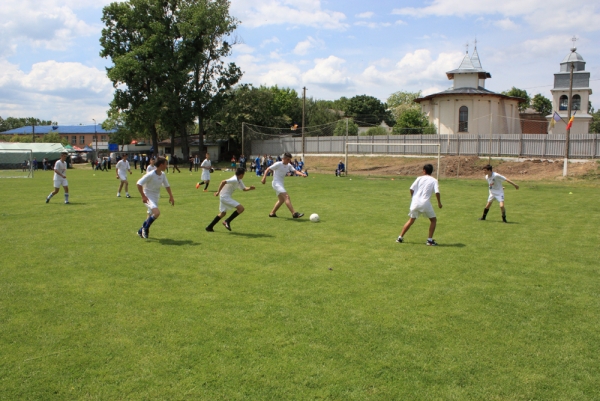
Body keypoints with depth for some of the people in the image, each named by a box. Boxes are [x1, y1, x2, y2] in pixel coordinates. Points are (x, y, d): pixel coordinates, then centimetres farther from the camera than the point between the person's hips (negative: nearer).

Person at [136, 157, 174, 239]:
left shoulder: (163, 174, 2)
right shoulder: (151, 174, -20)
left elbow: (167, 186, 16)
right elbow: (139, 183, -19)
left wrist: (171, 196, 13)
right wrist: (143, 196, -21)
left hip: (156, 198, 8)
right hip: (148, 198, -8)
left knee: (151, 216, 13)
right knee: (157, 213, -26)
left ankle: (141, 231, 33)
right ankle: (145, 228, -6)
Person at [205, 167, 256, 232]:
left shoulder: (239, 181, 10)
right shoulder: (235, 180, -21)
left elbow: (244, 189, 19)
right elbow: (223, 182, -31)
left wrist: (250, 188, -1)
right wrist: (218, 192, -28)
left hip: (224, 197, 10)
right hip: (225, 197, -10)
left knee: (222, 213, 23)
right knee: (241, 208, -13)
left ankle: (209, 227, 27)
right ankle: (227, 221, -6)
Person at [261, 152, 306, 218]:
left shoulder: (289, 166, 8)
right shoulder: (278, 164, -11)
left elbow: (295, 171, -6)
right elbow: (268, 169, -8)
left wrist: (302, 174, -24)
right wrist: (264, 177, -19)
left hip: (281, 184, 10)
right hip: (276, 183, -10)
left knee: (281, 200, 18)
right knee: (286, 197, -21)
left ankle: (272, 213, 29)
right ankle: (294, 214, -28)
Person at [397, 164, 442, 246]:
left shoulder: (419, 178, 8)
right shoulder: (434, 180, 3)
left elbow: (411, 189, 2)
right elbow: (437, 192, -9)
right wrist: (439, 202, 4)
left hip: (415, 202, 3)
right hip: (425, 203, -3)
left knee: (411, 220, 17)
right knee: (433, 220, 14)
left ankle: (400, 238, 17)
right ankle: (430, 240, 6)